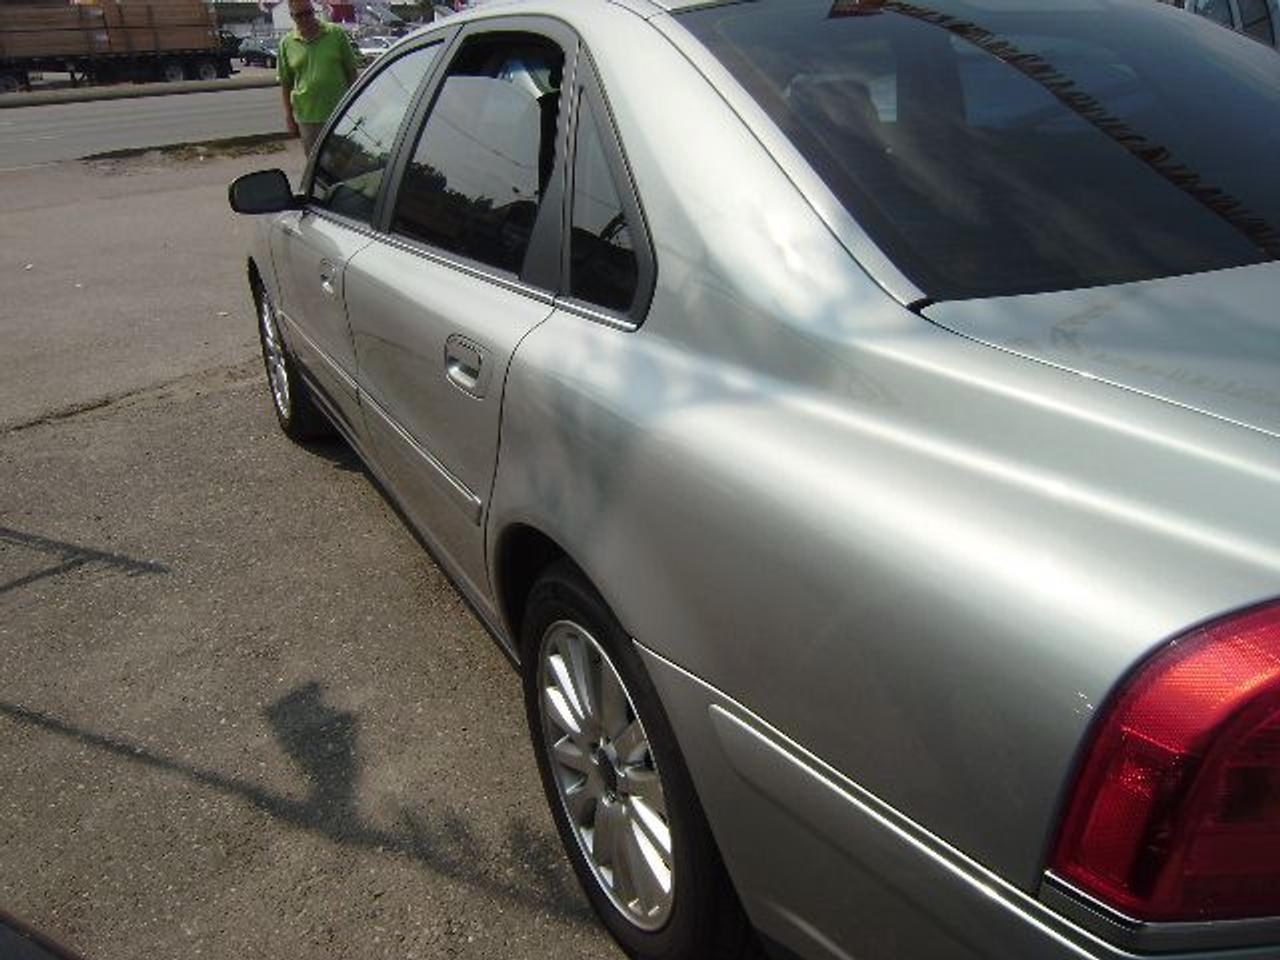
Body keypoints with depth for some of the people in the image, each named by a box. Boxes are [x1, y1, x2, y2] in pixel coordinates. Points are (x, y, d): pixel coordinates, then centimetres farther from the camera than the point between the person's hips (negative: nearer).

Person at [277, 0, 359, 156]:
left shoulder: (336, 33, 1)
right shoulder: (287, 43, 4)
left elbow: (351, 72, 5)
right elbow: (285, 83, 8)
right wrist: (288, 116, 4)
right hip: (307, 116, 1)